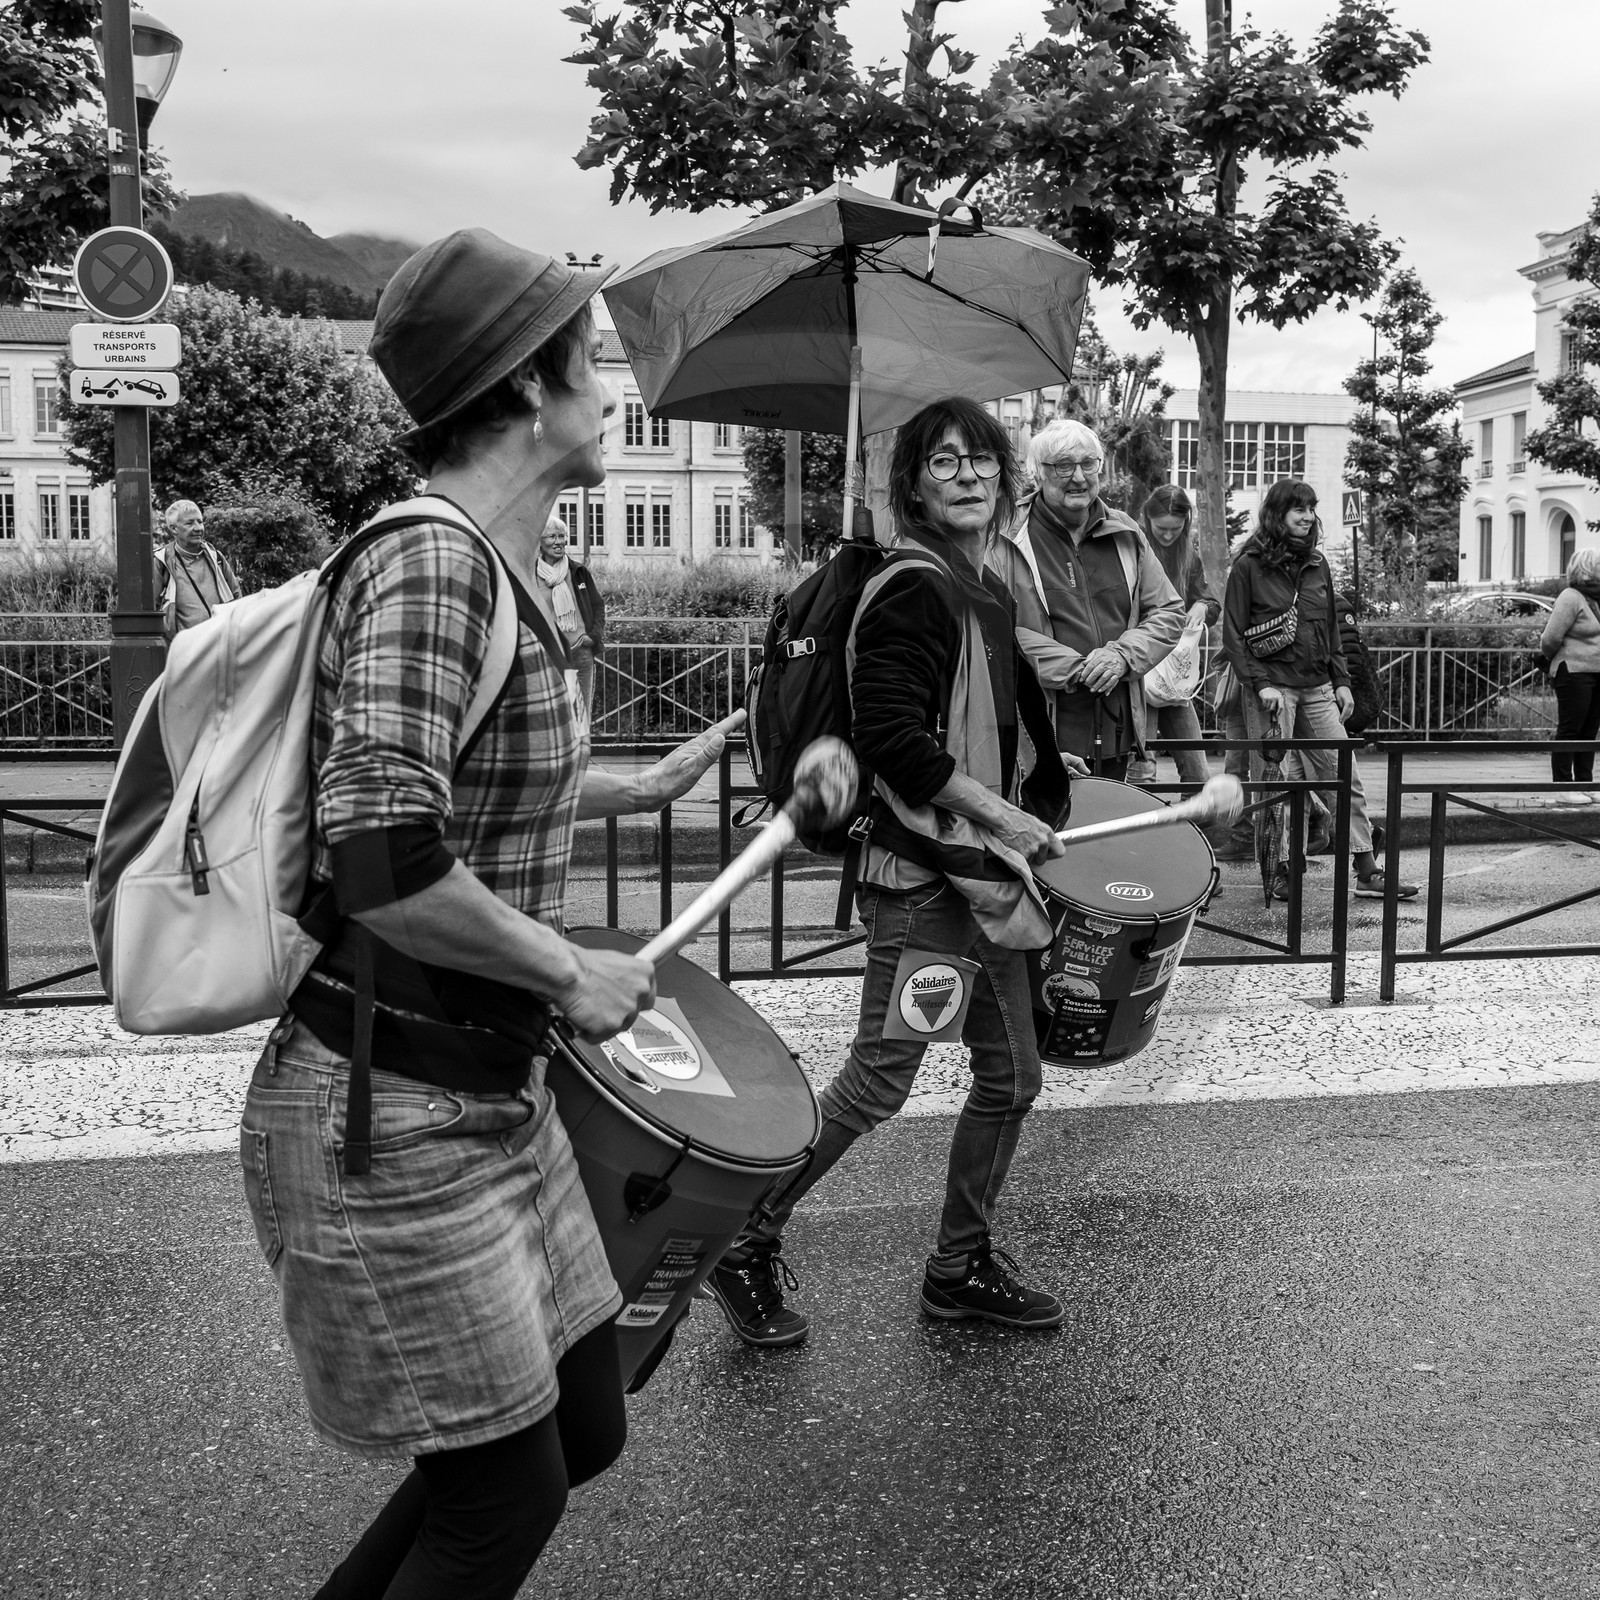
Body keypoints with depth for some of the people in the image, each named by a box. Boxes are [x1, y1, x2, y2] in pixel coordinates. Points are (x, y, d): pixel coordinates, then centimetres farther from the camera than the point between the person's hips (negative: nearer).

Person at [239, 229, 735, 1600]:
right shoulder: (429, 566, -21)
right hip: (388, 1120, -9)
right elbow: (384, 867, -30)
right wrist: (570, 971, -17)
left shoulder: (509, 573, 8)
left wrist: (641, 788, 28)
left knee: (584, 1428, 19)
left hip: (494, 1093, 9)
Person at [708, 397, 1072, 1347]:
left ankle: (963, 1265, 27)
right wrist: (1002, 814, -20)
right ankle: (748, 1246, 13)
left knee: (1012, 1074, 13)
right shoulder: (910, 590, -14)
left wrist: (1041, 788, 14)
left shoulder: (992, 594, 14)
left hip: (985, 873, 9)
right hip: (920, 875, -9)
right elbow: (891, 735, -23)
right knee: (878, 1083, -5)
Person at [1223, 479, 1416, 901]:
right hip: (1272, 688, -5)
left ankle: (1367, 873, 3)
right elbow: (1233, 636, -5)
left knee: (1346, 775, 1)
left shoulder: (1317, 565, 14)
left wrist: (1341, 680, 11)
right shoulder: (1248, 566, -3)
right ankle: (1281, 871, 7)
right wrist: (1260, 684, -13)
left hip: (1317, 688, 5)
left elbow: (1331, 629, 19)